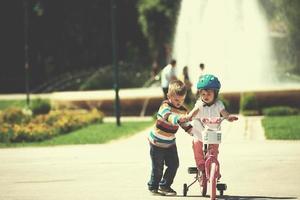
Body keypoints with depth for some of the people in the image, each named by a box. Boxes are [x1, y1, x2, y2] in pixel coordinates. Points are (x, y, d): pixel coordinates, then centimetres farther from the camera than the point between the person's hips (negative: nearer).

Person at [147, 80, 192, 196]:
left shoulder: (183, 110, -3)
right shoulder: (165, 106, -23)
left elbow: (185, 125, 9)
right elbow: (169, 117, -44)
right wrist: (179, 118, -63)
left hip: (170, 143, 6)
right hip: (157, 142, -6)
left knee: (174, 164, 3)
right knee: (158, 167, 1)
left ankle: (165, 186, 20)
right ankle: (153, 187, 20)